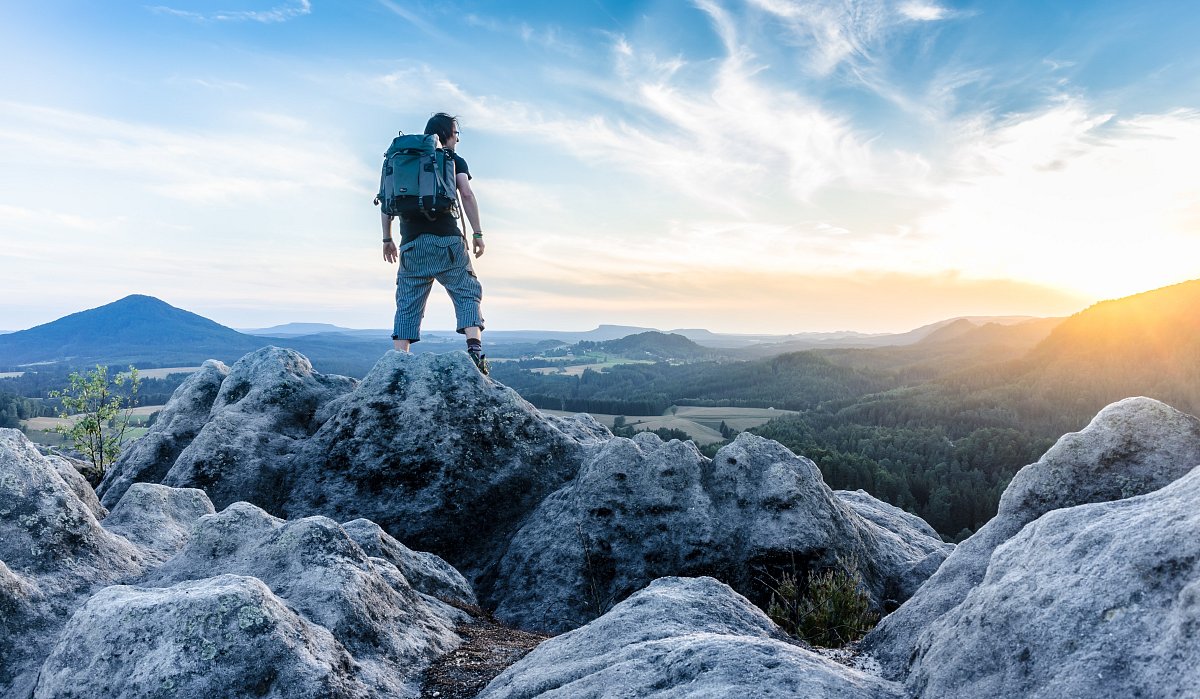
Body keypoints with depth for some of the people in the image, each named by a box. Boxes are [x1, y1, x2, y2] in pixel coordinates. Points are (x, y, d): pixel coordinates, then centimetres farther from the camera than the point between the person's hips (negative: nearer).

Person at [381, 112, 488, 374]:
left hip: (411, 243, 4)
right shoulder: (453, 160, 10)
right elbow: (467, 194, -6)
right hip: (446, 240, -4)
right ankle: (475, 349, -19)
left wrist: (387, 239, 22)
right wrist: (477, 233, -3)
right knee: (467, 294, 0)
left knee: (408, 304, 5)